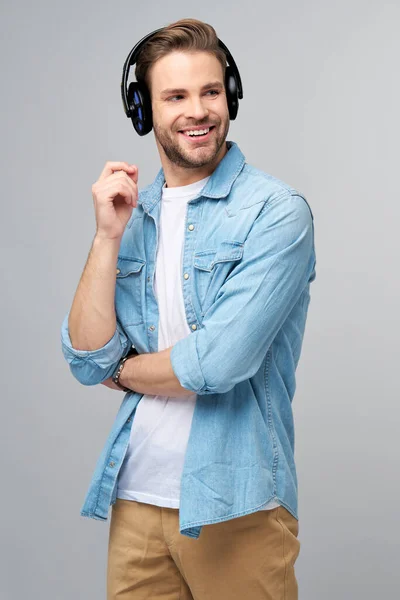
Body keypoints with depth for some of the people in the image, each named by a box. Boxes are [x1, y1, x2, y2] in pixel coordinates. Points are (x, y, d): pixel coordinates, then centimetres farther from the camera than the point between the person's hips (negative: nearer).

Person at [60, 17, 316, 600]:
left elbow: (220, 363, -20)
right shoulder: (132, 214, 7)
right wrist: (109, 236, -9)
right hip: (134, 497, 5)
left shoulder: (276, 211, -11)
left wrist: (123, 370, -2)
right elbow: (88, 361, -1)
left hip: (233, 507, -4)